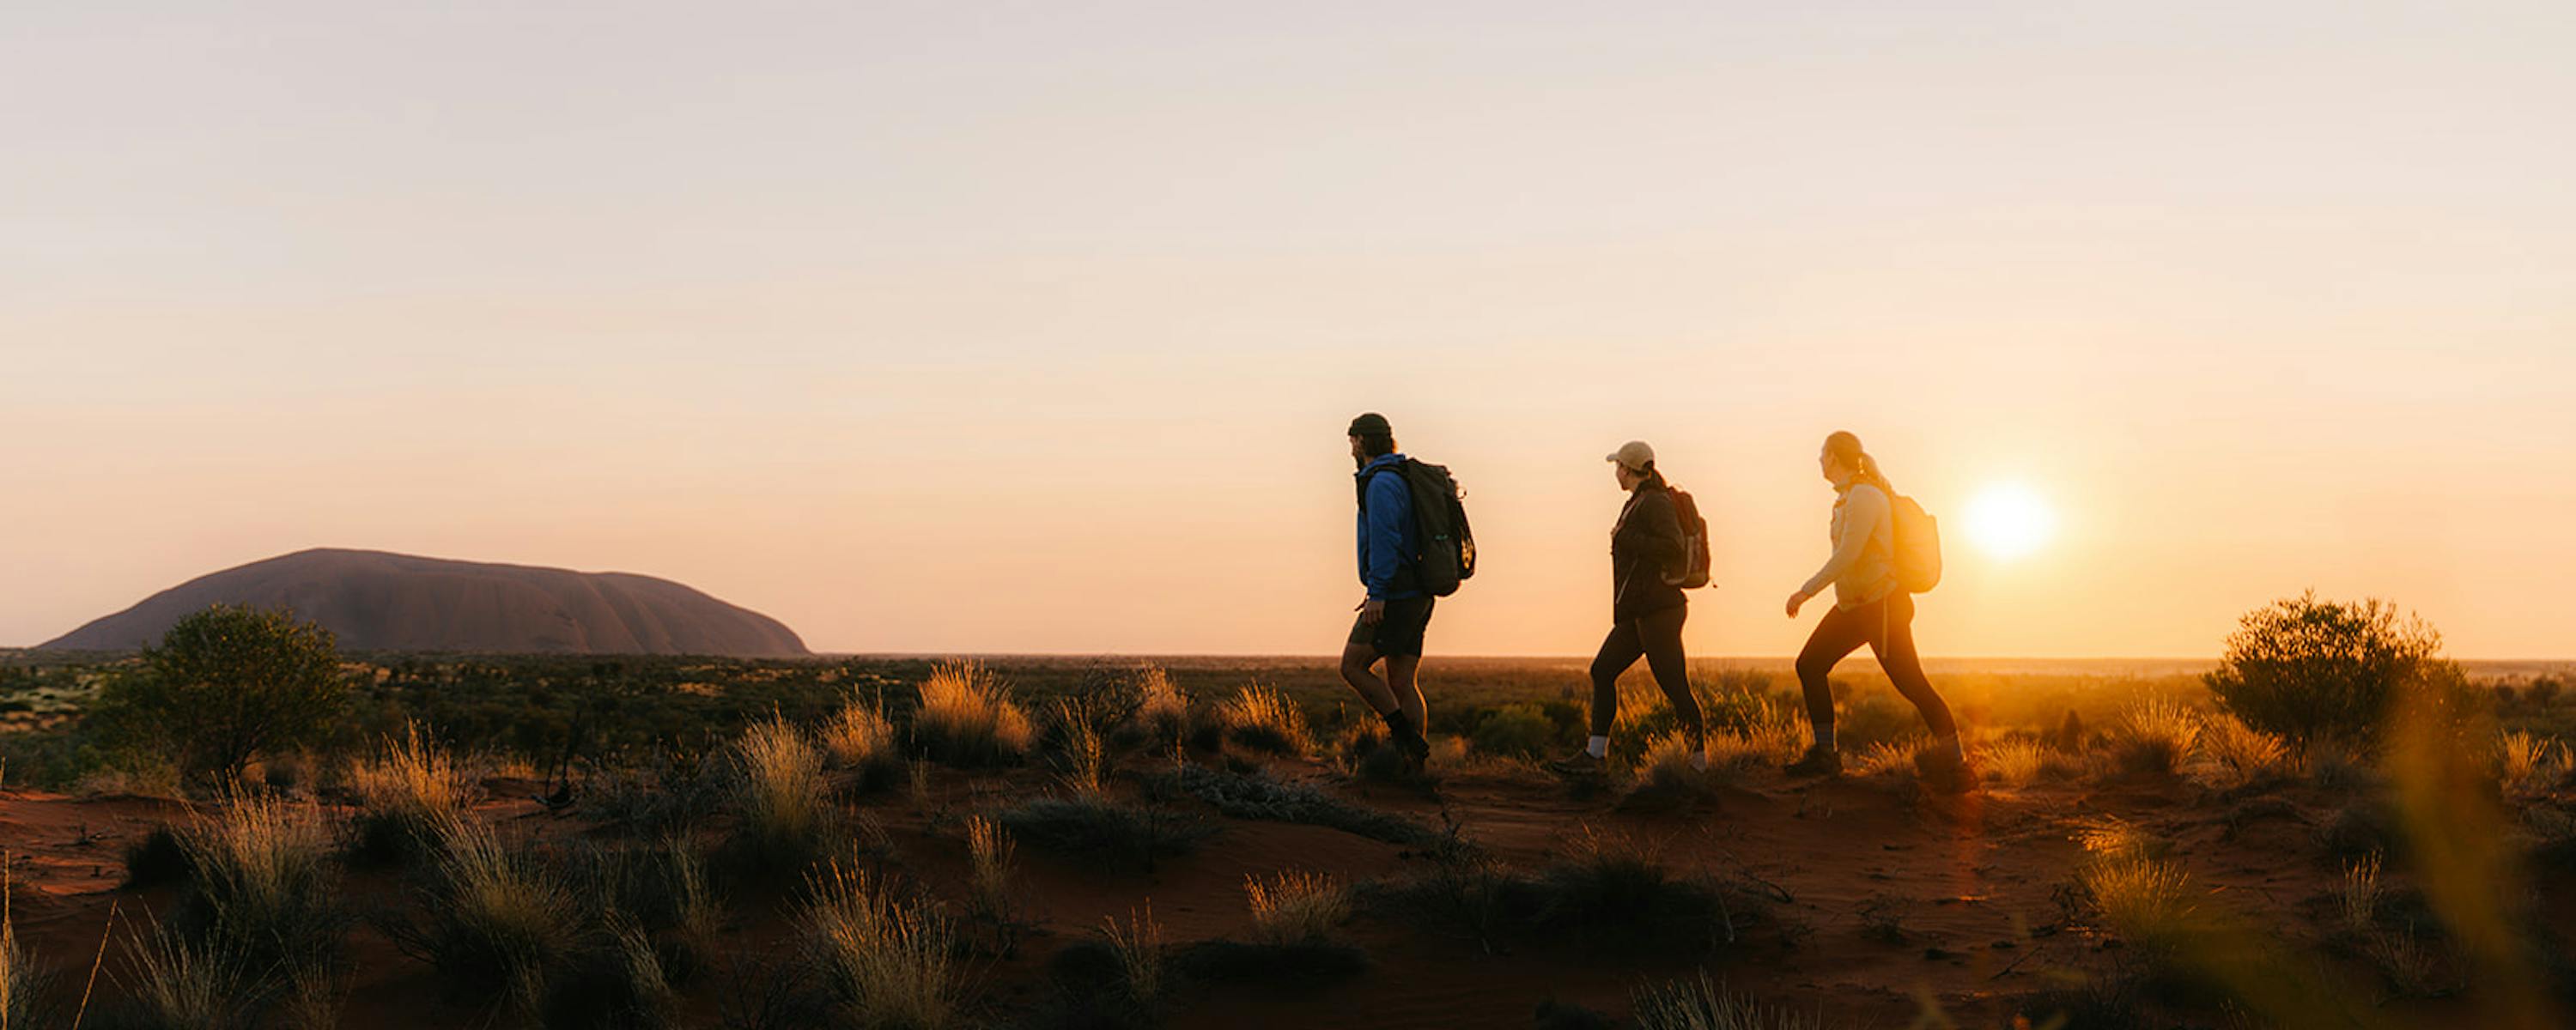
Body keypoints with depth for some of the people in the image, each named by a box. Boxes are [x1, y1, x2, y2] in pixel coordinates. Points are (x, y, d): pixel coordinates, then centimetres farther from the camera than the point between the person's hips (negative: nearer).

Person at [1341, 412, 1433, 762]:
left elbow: (1385, 539, -23)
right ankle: (1414, 762, 2)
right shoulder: (1402, 480, 18)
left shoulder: (1382, 483, -13)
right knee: (1402, 685, 6)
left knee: (1352, 667, -4)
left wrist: (1378, 592, -25)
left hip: (1396, 598, -9)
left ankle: (1405, 734, -8)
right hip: (1415, 598, 9)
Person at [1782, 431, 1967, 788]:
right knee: (1810, 665, 5)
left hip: (1883, 607, -10)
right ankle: (1823, 753, 9)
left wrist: (1807, 591, -21)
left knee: (1910, 682, -8)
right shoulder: (1849, 496, 12)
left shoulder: (1864, 497, -18)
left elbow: (1848, 554, -25)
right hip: (1852, 607, 10)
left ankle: (1954, 761, -1)